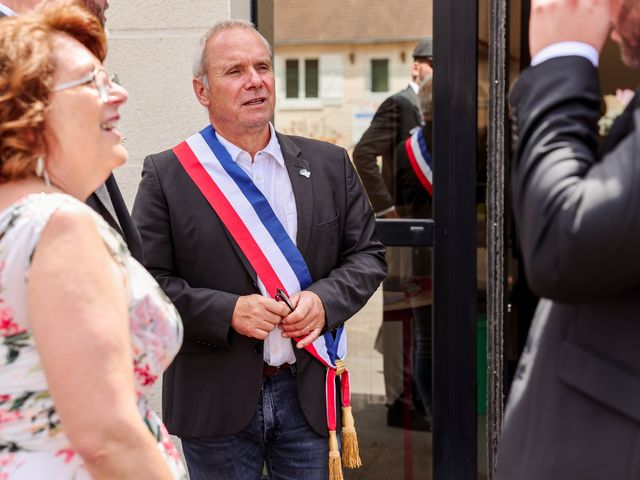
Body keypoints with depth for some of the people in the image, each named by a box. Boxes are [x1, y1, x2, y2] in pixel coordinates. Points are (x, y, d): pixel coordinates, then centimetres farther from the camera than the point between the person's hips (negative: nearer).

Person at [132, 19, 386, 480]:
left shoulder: (330, 164, 6)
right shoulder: (166, 175, -3)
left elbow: (367, 255, 9)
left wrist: (325, 300, -11)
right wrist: (227, 312, -18)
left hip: (308, 392, 3)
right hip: (216, 404, -2)